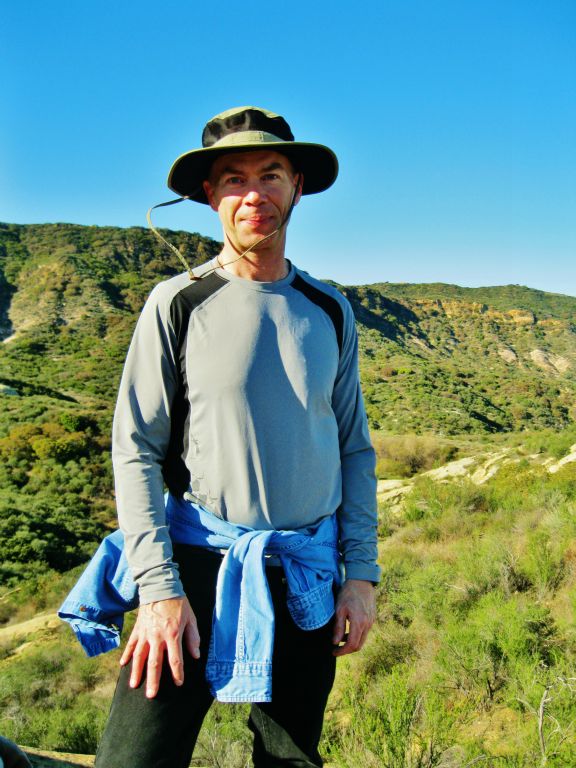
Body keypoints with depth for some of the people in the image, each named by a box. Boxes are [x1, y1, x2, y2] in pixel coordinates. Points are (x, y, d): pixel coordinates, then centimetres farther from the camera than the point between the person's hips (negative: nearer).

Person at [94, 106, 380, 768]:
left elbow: (354, 449, 10)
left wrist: (361, 571, 4)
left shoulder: (330, 311, 6)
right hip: (197, 562, -3)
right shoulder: (178, 303, -4)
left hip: (308, 576, 3)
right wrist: (158, 587, -13)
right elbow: (134, 450, -6)